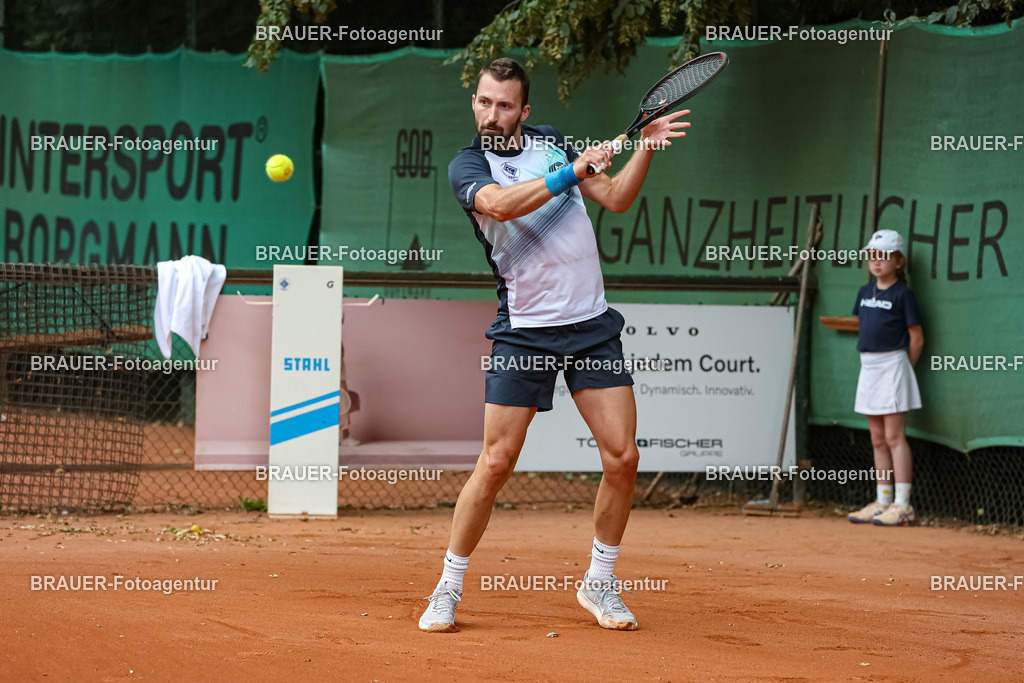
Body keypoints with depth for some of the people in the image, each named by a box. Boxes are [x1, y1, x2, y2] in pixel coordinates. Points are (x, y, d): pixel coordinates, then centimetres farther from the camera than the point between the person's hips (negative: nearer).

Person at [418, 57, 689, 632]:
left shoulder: (551, 141, 12)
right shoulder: (468, 164, -3)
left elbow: (615, 198, 17)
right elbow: (500, 204, -24)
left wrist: (646, 148, 2)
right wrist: (571, 171, -22)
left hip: (593, 325, 4)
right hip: (524, 332, -4)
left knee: (622, 458, -2)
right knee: (496, 463, -8)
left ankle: (599, 583, 15)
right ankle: (448, 590, 6)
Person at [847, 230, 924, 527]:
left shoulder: (903, 294, -7)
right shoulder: (865, 292, 12)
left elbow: (916, 338, -6)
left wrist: (904, 369, -1)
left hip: (892, 365, -7)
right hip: (868, 368, 7)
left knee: (894, 436, -9)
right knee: (878, 440, 10)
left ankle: (902, 505, -10)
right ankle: (883, 501, 15)